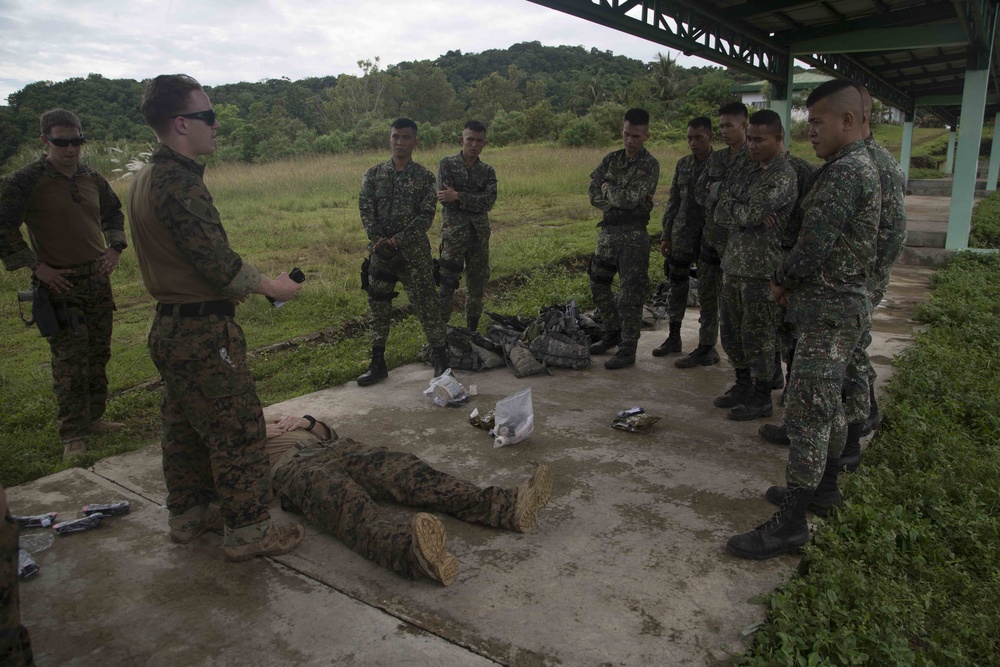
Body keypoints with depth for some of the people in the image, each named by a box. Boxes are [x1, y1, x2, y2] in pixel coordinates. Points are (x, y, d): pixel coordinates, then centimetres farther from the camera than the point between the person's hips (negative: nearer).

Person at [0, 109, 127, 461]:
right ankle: (73, 435, 3)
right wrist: (37, 266, -13)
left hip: (98, 279, 6)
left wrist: (114, 247, 9)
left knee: (98, 355, 12)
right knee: (70, 361, -6)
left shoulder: (92, 178, 7)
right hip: (60, 284, -6)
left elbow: (113, 213, 24)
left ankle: (93, 417, 26)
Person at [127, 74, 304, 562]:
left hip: (170, 326, 10)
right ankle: (247, 532, 10)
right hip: (203, 332, -10)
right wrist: (272, 287, -8)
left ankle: (188, 516, 34)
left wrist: (243, 287, 17)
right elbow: (218, 262, -22)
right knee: (237, 430, -1)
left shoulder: (146, 178, 12)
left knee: (184, 426, 19)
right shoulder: (179, 183, -20)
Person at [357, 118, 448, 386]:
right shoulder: (373, 174, 7)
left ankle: (440, 361, 10)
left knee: (427, 304, -1)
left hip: (414, 251, -3)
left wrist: (398, 240, -17)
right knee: (378, 306, 8)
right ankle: (378, 363, 20)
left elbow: (426, 216, -8)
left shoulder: (424, 177, 0)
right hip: (380, 251, 3)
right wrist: (378, 239, -17)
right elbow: (366, 208, -1)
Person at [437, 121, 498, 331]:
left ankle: (472, 330, 24)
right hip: (453, 233, -4)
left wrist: (458, 196, -16)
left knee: (478, 283, 11)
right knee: (447, 284, -5)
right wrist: (476, 201, -6)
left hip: (480, 233, 4)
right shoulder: (447, 163, 1)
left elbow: (489, 201, -8)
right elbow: (443, 197, -12)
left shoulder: (487, 171, 10)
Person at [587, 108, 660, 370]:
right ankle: (612, 334, 31)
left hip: (633, 234, -7)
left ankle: (628, 348, 6)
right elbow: (594, 195, 0)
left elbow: (630, 199, -22)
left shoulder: (649, 165, -9)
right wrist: (622, 198, -12)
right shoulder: (611, 159, 9)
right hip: (607, 230, 7)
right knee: (598, 284, 15)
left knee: (630, 292, -3)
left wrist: (608, 190, -5)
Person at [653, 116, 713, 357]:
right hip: (682, 237, 4)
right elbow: (673, 202, 12)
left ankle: (707, 344, 14)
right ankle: (673, 337, 24)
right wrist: (666, 235, 9)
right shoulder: (683, 164, 10)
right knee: (676, 286, 10)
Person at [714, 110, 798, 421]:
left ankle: (761, 398, 15)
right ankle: (743, 384, 32)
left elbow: (750, 214, -21)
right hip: (733, 264, 8)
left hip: (760, 269, -8)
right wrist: (747, 215, -13)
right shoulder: (750, 173, 15)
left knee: (757, 336, 1)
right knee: (732, 332, 16)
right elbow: (721, 212, 4)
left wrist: (732, 209, -2)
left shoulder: (782, 176, -12)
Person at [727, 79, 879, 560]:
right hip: (838, 307, 11)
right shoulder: (859, 167, 15)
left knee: (806, 413, -8)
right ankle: (824, 486, 35)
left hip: (828, 313, -11)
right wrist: (792, 284, 9)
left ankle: (791, 523, -2)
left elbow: (814, 247, -22)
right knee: (828, 404, 20)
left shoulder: (844, 173, -19)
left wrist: (780, 281, -4)